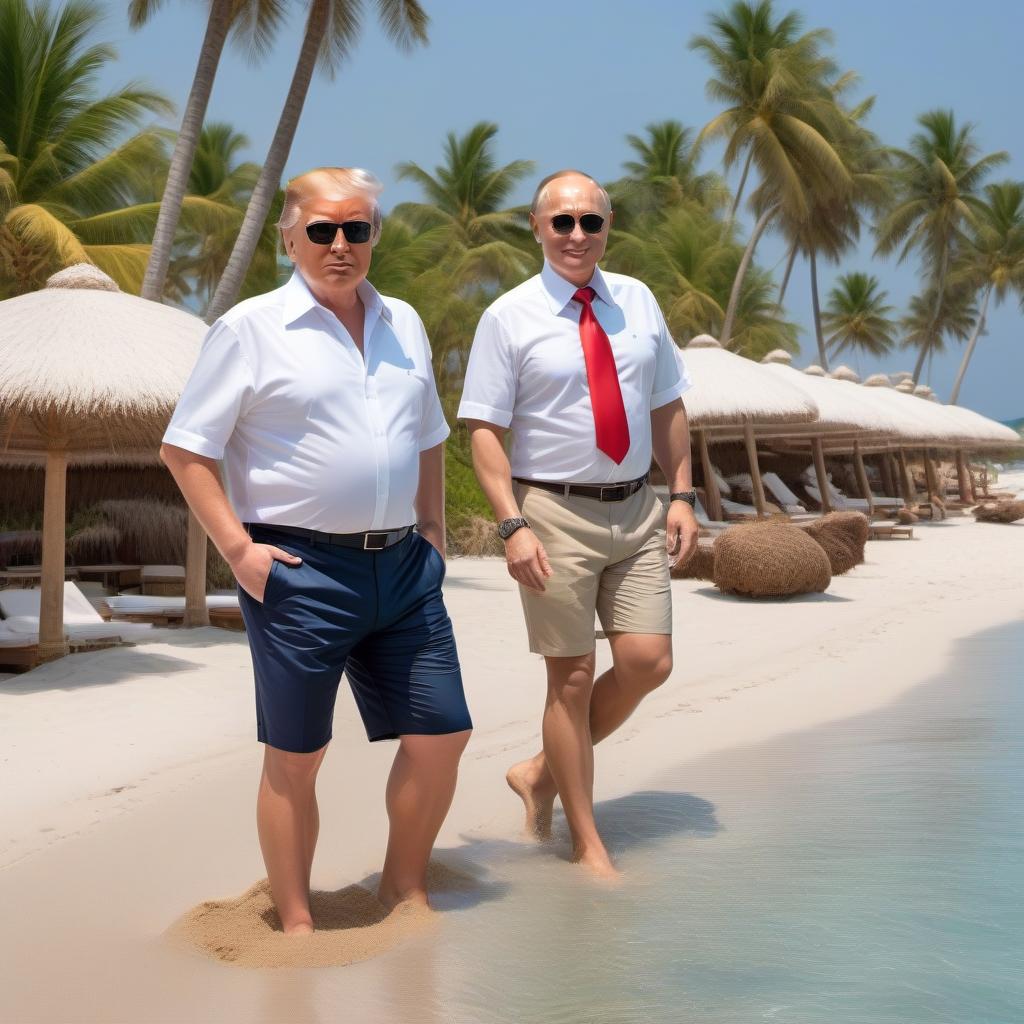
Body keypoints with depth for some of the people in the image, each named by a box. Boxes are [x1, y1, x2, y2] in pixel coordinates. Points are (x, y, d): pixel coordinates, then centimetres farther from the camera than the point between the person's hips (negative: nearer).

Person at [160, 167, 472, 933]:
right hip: (301, 573, -5)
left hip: (402, 567, 5)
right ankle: (297, 922, 22)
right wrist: (239, 550, -12)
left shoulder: (403, 324, 12)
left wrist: (433, 531, 14)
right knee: (295, 758, 5)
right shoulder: (251, 329, -5)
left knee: (441, 737, 7)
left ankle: (406, 889, 28)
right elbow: (185, 449, -5)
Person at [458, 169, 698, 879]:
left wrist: (682, 495, 5)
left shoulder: (637, 302, 9)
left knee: (649, 662, -1)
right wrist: (513, 525, -16)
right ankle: (589, 846, 18)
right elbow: (485, 429, -7)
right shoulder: (510, 317, -4)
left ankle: (543, 773, 22)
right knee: (573, 678, 3)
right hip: (556, 513, -4)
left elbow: (668, 407, 14)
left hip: (637, 508, 5)